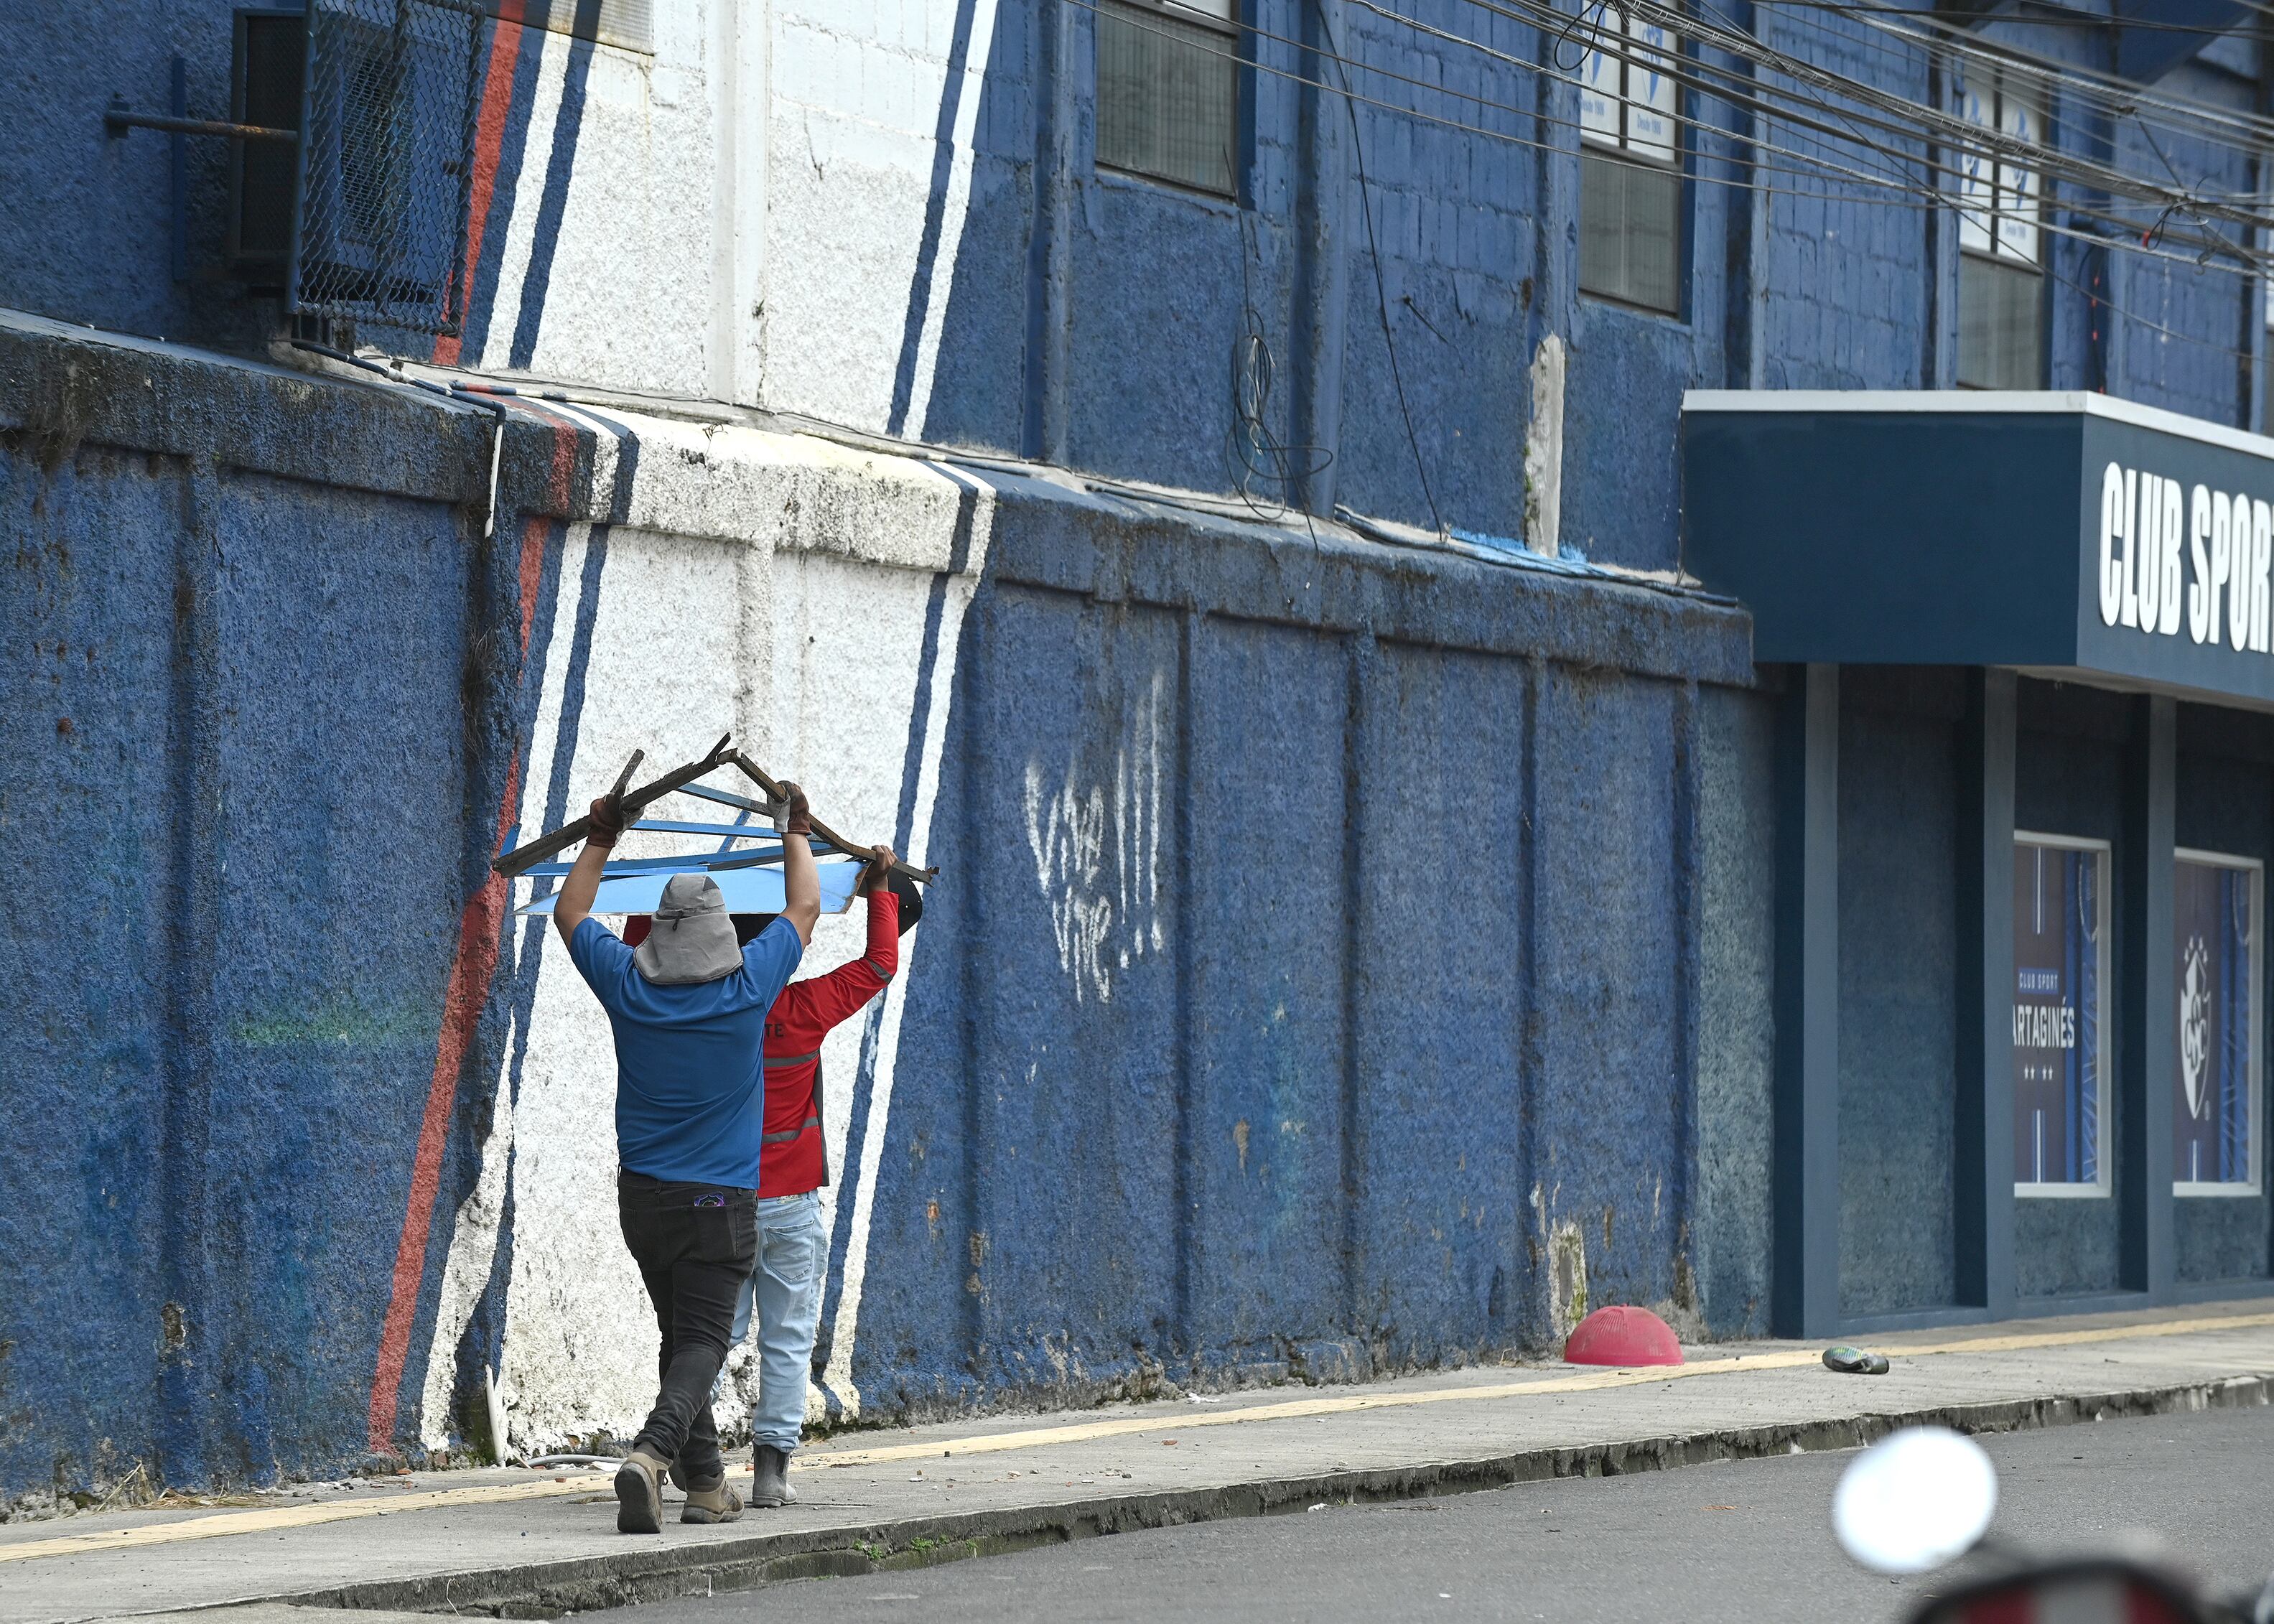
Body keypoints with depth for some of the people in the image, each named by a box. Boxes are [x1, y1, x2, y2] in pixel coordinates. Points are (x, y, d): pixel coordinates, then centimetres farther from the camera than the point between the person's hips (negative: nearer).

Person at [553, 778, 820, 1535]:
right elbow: (804, 910, 8)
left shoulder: (629, 988, -4)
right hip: (719, 1201, -4)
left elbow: (570, 914, 15)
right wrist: (796, 834, 22)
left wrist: (600, 840, 27)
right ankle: (651, 1452, -29)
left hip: (643, 1196, 4)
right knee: (702, 1340, -6)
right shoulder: (747, 990, -9)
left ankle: (705, 1483, 16)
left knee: (682, 1336, 15)